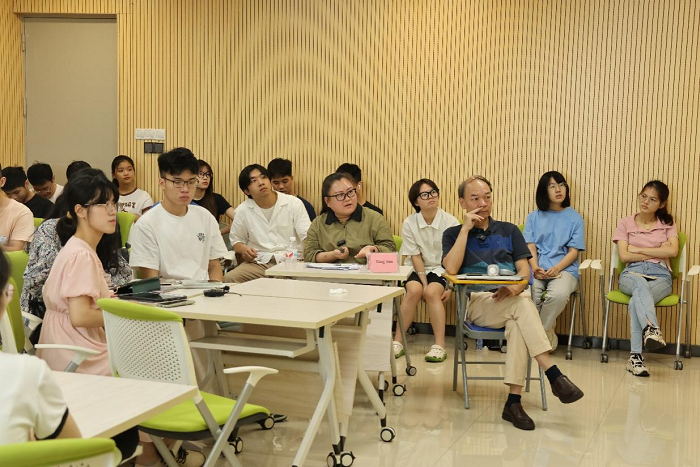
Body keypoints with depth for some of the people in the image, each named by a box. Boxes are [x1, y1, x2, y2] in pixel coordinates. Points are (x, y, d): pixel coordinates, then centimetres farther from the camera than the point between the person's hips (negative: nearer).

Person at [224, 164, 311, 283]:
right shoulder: (242, 210, 9)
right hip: (257, 263, 2)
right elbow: (236, 239, 20)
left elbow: (307, 236, 0)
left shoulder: (294, 203, 2)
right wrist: (243, 249, -5)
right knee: (229, 279, -26)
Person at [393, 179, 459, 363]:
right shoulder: (409, 223, -3)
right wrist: (424, 281, -14)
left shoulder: (451, 222, -9)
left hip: (443, 270, -1)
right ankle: (398, 341, -21)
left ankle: (439, 345, -26)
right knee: (414, 290, -29)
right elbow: (415, 257, -4)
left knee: (432, 292, -30)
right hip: (419, 270, 1)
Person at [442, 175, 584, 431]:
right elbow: (451, 268, -7)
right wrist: (466, 228, -6)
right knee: (523, 304, -34)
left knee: (517, 324, -36)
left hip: (510, 300, 2)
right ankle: (554, 375, -38)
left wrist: (516, 287, -15)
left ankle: (514, 402, -36)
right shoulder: (453, 234, 12)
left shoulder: (509, 231, 20)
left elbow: (524, 269, 9)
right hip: (477, 302, -2)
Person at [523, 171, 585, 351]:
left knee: (558, 295, -36)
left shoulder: (574, 218, 12)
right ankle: (546, 333, -6)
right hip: (537, 268, 1)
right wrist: (535, 267, -14)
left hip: (564, 268, -1)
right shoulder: (534, 217, 17)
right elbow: (530, 246, 6)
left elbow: (574, 251, 3)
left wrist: (556, 269, -15)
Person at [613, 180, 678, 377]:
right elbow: (624, 256, 0)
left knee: (636, 299, -36)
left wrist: (638, 249, -3)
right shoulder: (625, 223, 14)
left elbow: (673, 251, -4)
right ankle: (652, 328, -65)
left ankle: (635, 356, -46)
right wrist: (658, 252, 0)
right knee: (641, 285, -41)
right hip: (631, 274, 0)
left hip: (660, 275, 0)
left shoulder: (667, 224, 16)